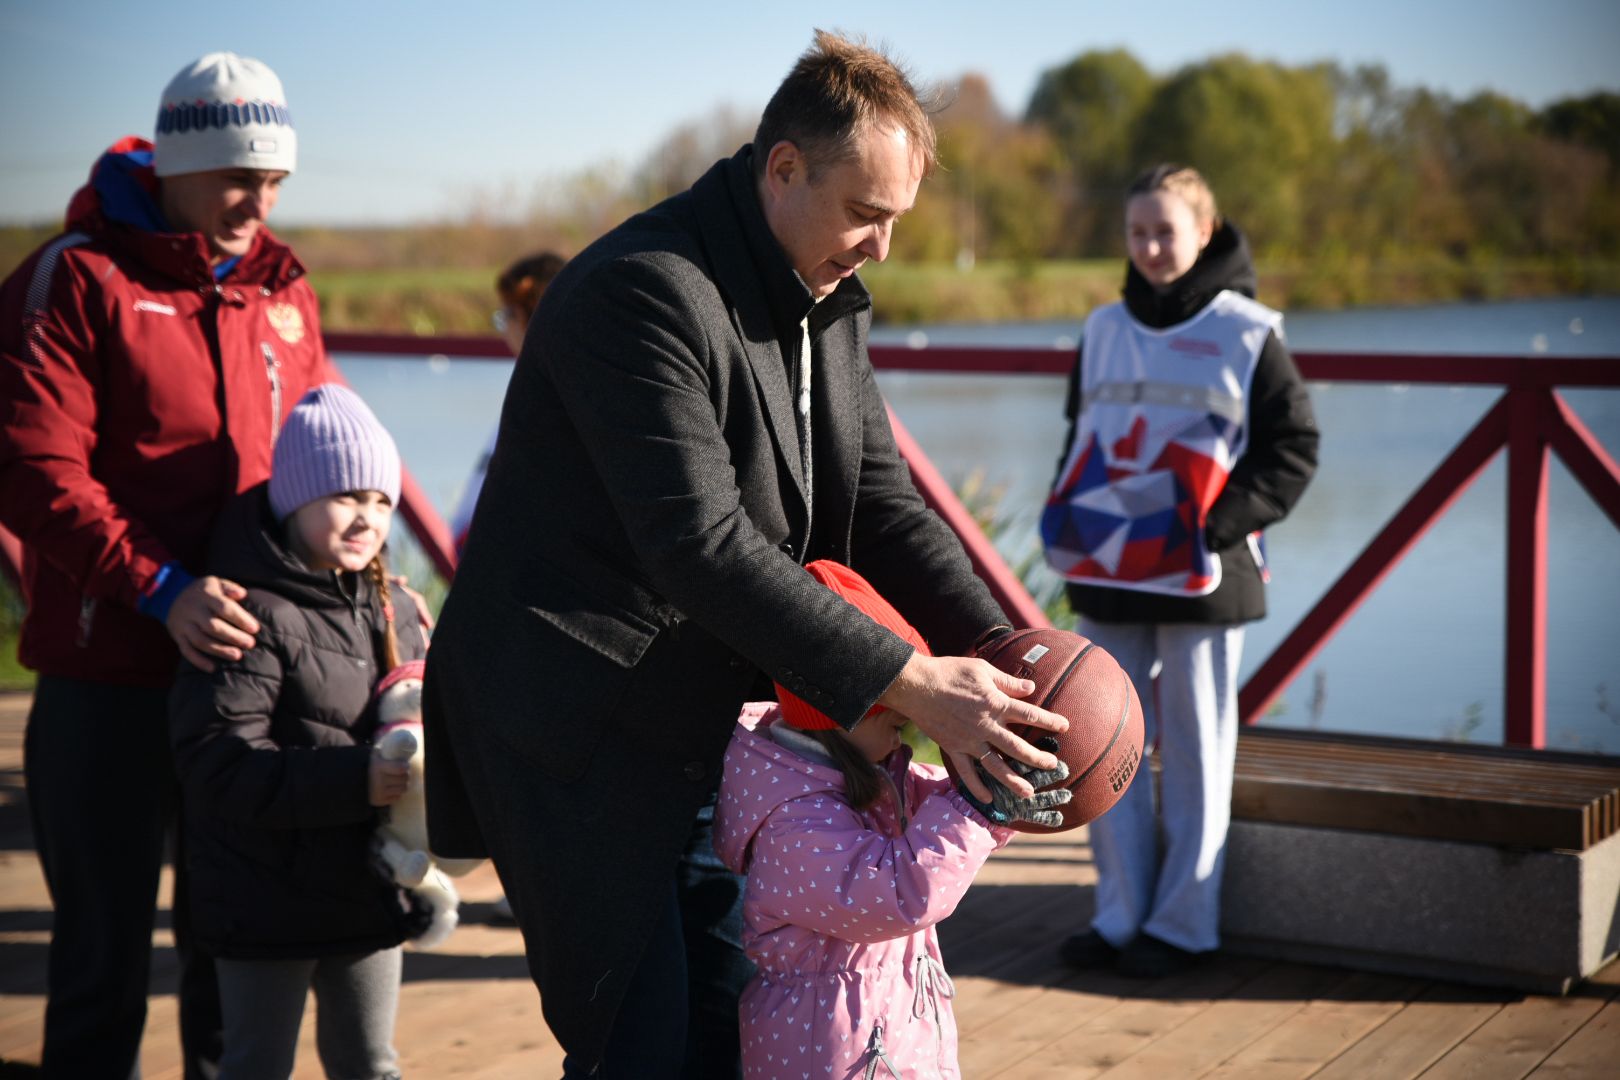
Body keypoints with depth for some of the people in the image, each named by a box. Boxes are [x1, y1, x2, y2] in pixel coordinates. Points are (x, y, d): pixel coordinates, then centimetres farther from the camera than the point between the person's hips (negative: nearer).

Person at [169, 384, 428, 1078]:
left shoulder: (393, 612, 8)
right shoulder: (255, 616, -17)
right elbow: (218, 761, -25)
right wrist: (352, 779, -31)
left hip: (370, 888, 7)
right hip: (268, 902, -7)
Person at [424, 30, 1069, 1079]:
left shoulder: (831, 301, 9)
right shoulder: (643, 290, -22)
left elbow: (883, 503, 6)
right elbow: (702, 545, -29)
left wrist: (1006, 653, -10)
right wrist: (908, 681, -29)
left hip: (708, 715, 9)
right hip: (582, 727, -9)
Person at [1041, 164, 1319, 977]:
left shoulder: (1246, 332, -4)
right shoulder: (1104, 329, 10)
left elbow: (1293, 447, -3)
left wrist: (1223, 522, -14)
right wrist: (1069, 516, 3)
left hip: (1201, 578, -4)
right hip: (1107, 574, 5)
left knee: (1194, 752, 3)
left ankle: (1184, 921, 12)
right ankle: (1119, 913, 18)